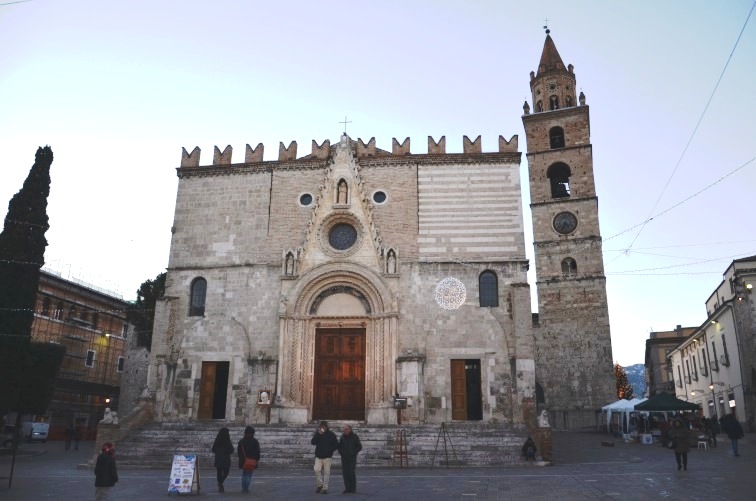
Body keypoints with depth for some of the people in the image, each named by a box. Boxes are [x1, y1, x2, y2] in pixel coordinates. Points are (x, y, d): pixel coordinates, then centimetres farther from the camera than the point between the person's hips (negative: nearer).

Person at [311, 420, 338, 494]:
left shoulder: (331, 434, 1)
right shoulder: (317, 434, 5)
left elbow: (336, 445, 3)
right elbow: (312, 442, -9)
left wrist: (330, 450, -11)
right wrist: (318, 434, -18)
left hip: (327, 457, -1)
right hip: (318, 456, 1)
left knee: (326, 472, -1)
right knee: (317, 470, -12)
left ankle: (325, 488, 6)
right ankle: (319, 485, 7)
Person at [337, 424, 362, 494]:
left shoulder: (354, 437, -2)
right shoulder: (342, 437, 8)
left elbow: (359, 447, 0)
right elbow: (339, 446, 18)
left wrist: (353, 453, -7)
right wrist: (341, 452, 3)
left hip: (352, 458, -4)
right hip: (344, 458, 4)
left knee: (352, 473, -9)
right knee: (345, 473, -1)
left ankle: (353, 488, 0)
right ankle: (347, 488, 7)